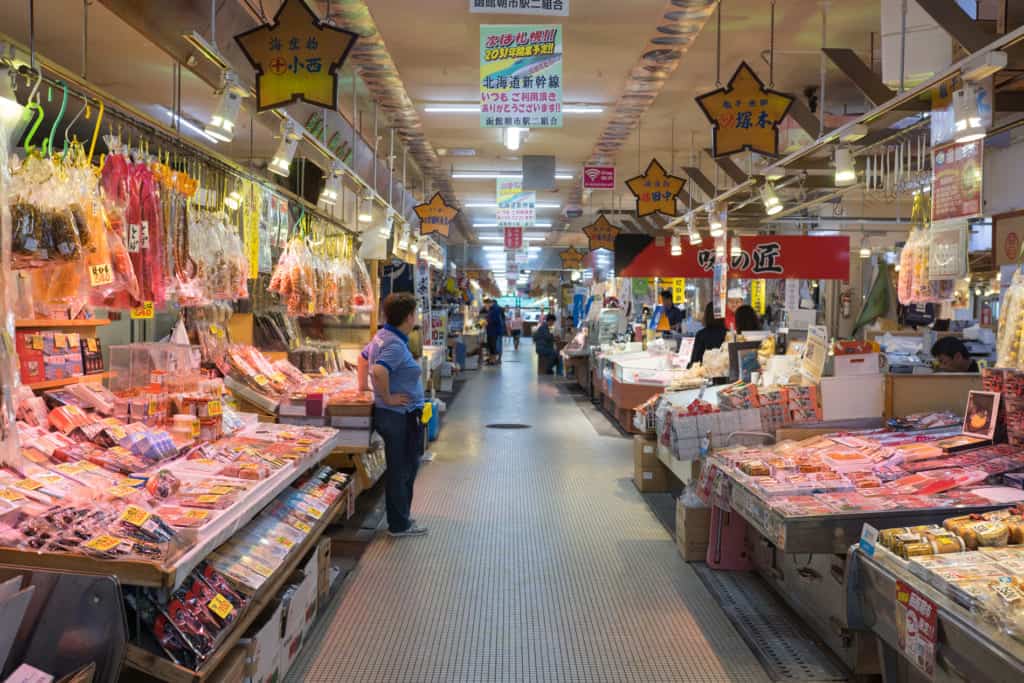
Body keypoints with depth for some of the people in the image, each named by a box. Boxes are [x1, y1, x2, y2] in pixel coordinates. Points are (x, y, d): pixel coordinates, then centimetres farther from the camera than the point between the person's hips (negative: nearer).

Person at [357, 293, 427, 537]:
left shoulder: (382, 336, 10)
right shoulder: (395, 345, -22)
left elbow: (363, 357, 25)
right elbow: (378, 371, -37)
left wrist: (363, 386, 28)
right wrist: (388, 398, -23)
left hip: (395, 416, 10)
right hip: (402, 416, -10)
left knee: (405, 468, 20)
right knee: (401, 470, 1)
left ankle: (400, 517, 31)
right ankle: (399, 525, 13)